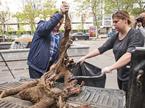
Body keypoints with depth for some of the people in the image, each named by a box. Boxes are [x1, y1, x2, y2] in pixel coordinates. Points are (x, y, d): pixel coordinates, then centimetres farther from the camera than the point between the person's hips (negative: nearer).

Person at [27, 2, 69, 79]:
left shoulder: (60, 36, 11)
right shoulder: (41, 26, -3)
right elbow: (46, 27, -29)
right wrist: (60, 14, -41)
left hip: (50, 67, 5)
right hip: (36, 65, -5)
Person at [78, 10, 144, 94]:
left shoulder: (135, 34, -15)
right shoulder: (116, 37, 6)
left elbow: (130, 55, -29)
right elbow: (101, 49, 6)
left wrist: (111, 67, -36)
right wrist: (85, 57, 0)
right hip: (121, 75, 7)